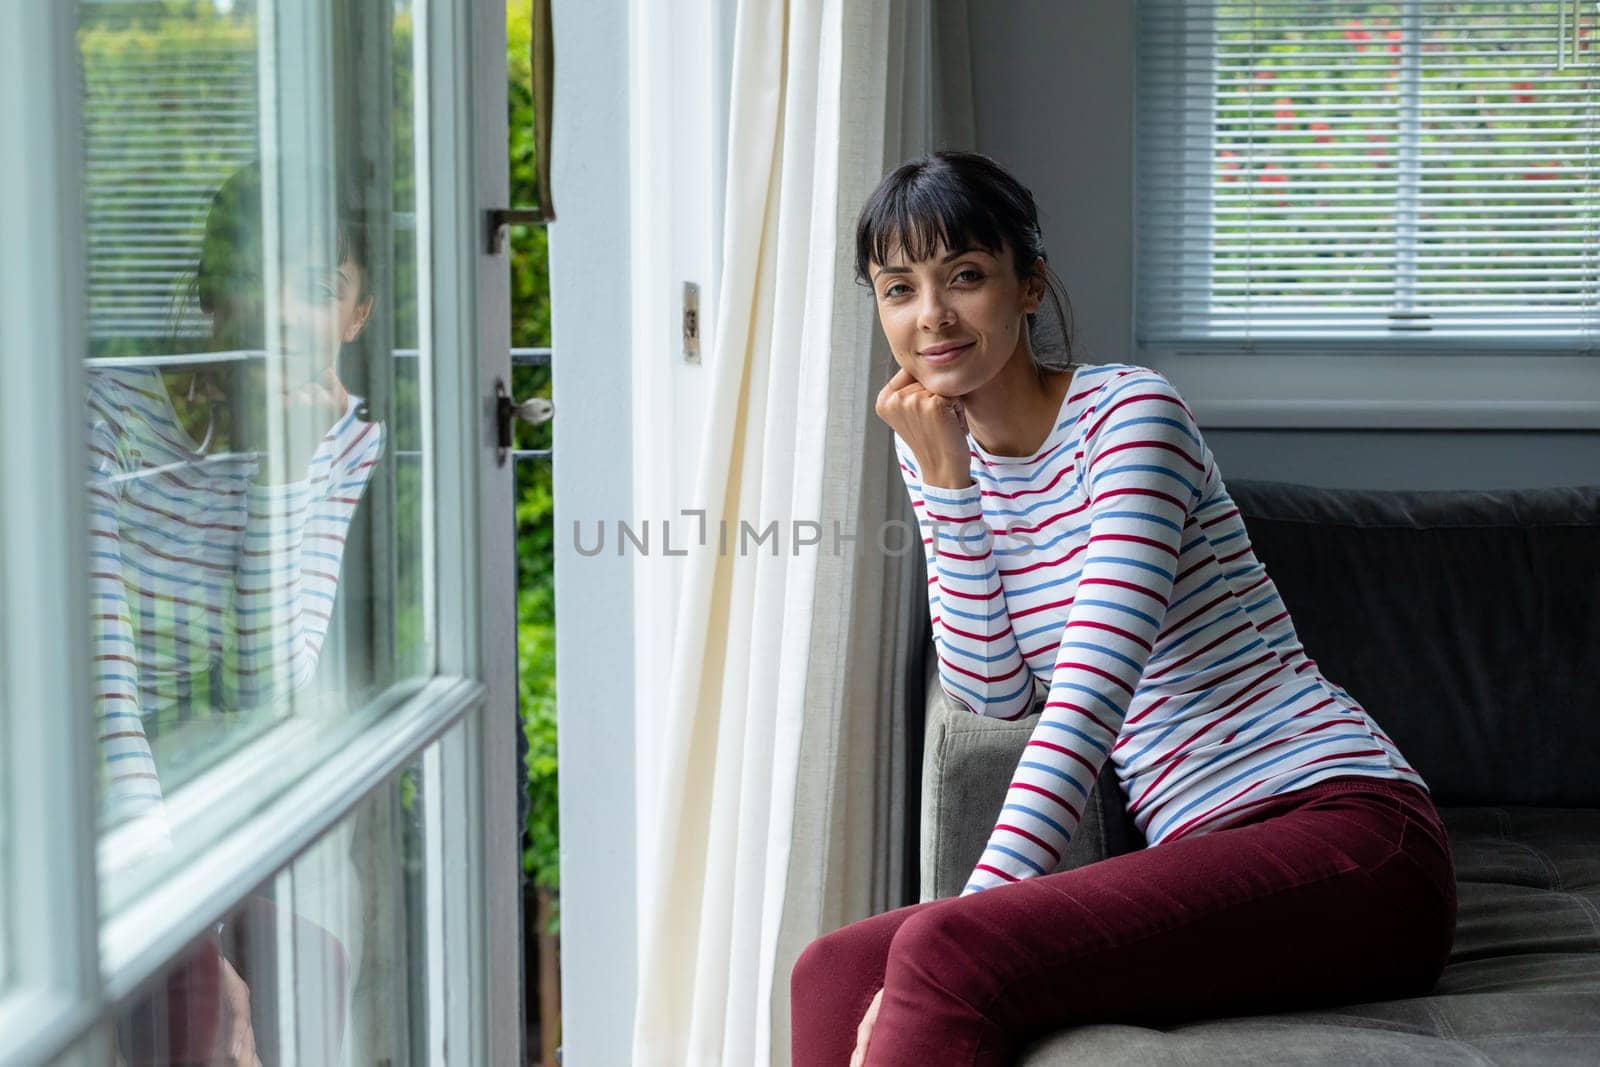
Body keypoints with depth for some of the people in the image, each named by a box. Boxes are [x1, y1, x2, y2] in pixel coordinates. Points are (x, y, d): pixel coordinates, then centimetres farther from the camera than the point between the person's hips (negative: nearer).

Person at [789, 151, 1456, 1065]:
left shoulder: (1130, 411, -8)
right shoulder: (941, 449, 12)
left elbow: (1096, 684, -19)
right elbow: (995, 694, 4)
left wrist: (978, 908, -26)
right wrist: (942, 477, -6)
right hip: (1208, 853, 6)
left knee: (940, 956, -27)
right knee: (835, 975, -13)